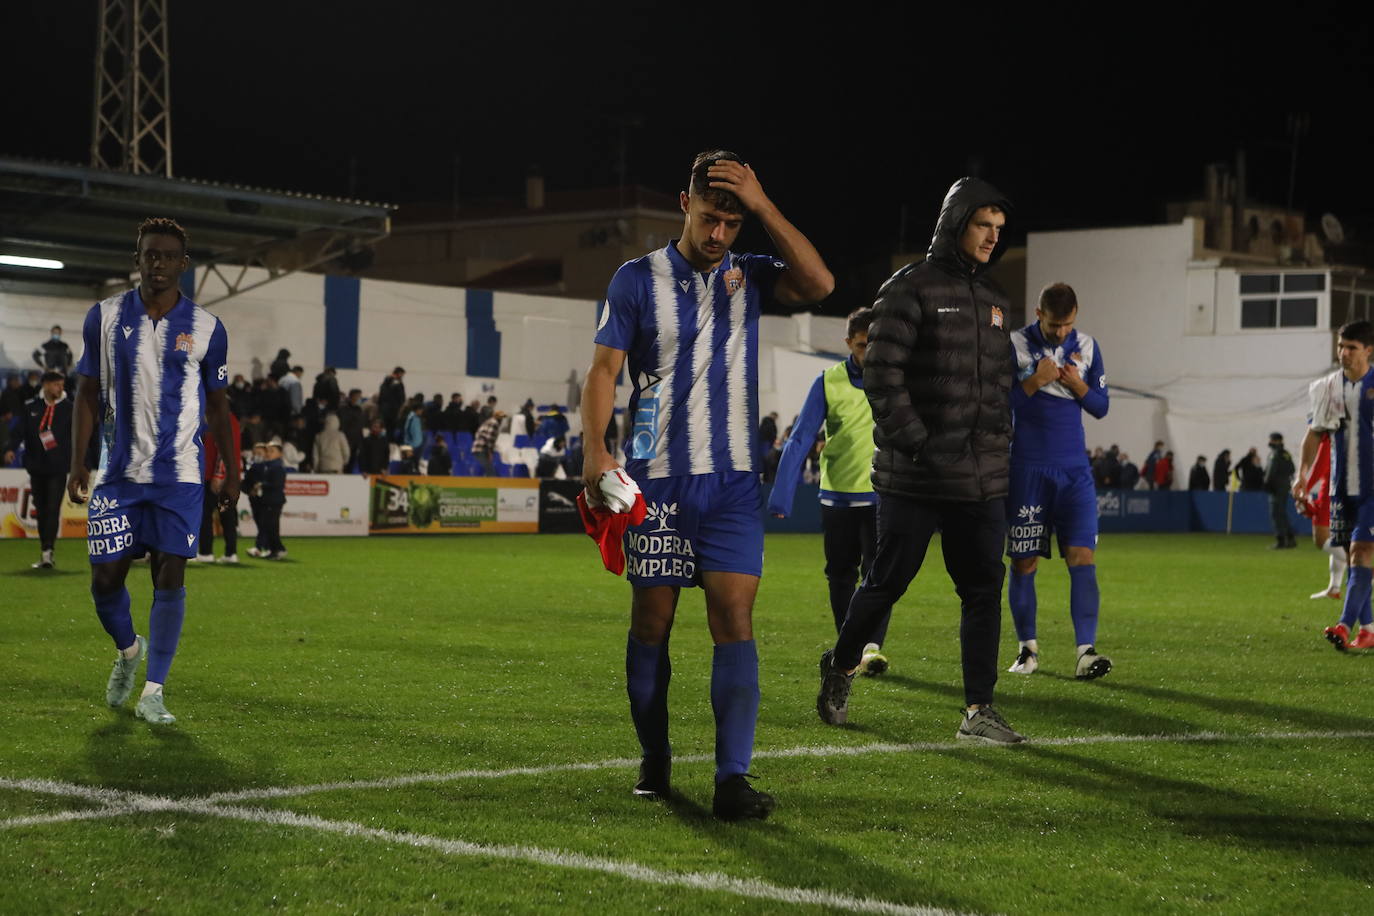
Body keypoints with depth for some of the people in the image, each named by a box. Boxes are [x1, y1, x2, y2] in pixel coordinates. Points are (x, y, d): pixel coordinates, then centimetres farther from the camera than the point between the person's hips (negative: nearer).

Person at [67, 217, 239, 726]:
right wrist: (77, 463, 0)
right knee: (105, 578, 1)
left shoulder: (206, 329, 2)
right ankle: (128, 650, 33)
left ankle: (152, 693, -2)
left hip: (179, 475, -1)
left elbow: (217, 405, 11)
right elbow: (87, 393, 7)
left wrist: (231, 471, 8)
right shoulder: (105, 317, 3)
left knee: (170, 577, -8)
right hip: (117, 473, 1)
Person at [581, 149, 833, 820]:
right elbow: (603, 369, -2)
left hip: (732, 482, 1)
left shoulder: (748, 276, 8)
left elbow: (819, 285, -10)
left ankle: (733, 778, -12)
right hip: (656, 480, -1)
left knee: (735, 620, -8)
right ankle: (654, 762, 21)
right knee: (651, 621, 5)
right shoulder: (638, 279, 2)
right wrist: (595, 448, -16)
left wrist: (762, 205, -11)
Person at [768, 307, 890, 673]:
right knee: (840, 576, 9)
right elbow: (800, 440, -6)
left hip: (883, 496, -2)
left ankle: (872, 647, -17)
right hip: (838, 496, 2)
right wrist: (781, 495, -14)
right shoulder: (828, 382, -3)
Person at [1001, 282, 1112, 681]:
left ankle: (1086, 651, -15)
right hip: (1027, 469, -2)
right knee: (1024, 561, 2)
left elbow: (1101, 406, 12)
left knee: (1082, 555, -10)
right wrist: (1035, 382, -16)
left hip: (1074, 469, 2)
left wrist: (1079, 386, -8)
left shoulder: (1088, 347, 7)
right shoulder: (1014, 345, -3)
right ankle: (1027, 647, 16)